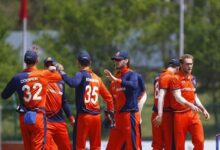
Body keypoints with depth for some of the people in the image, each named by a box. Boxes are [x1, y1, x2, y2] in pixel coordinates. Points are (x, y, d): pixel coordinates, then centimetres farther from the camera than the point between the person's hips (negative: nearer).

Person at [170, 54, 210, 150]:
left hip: (193, 114, 5)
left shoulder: (192, 78, 14)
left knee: (199, 141, -7)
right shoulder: (176, 79, -7)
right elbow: (178, 97, -19)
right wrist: (190, 105, -33)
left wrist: (203, 109, 18)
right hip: (180, 114, -5)